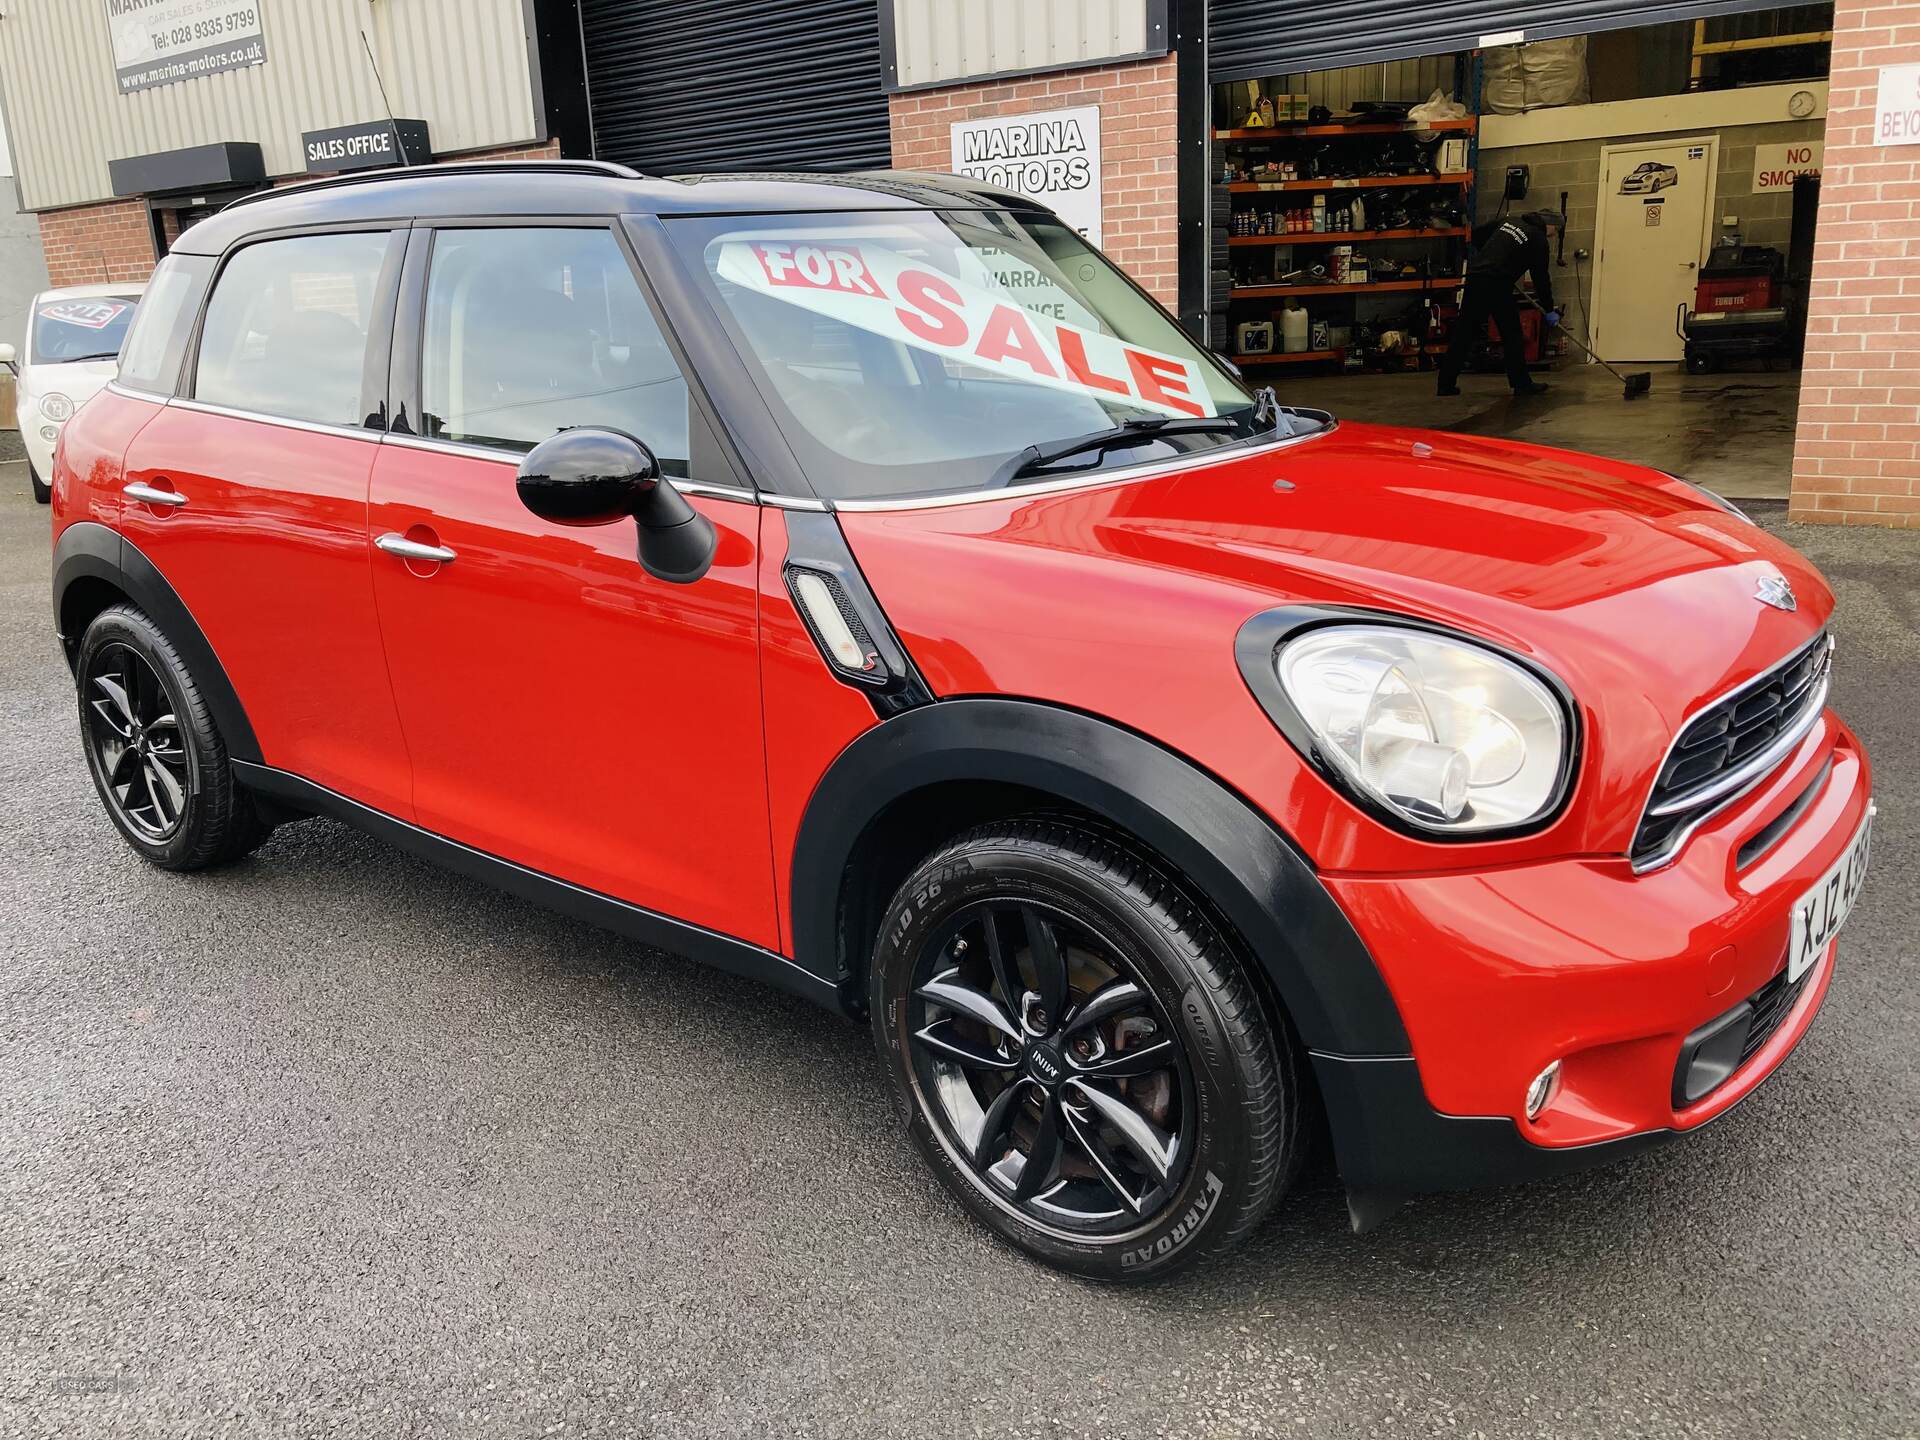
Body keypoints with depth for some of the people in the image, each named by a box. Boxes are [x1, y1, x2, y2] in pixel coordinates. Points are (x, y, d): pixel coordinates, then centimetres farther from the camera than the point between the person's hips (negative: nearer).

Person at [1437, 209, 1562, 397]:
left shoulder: (1508, 222, 19)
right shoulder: (1539, 240, 2)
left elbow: (1477, 235, 25)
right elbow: (1541, 278, 4)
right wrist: (1550, 310, 13)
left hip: (1474, 277, 6)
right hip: (1497, 286, -6)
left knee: (1463, 332, 6)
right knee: (1512, 335, 5)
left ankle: (1446, 384, 6)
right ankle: (1521, 383, 9)